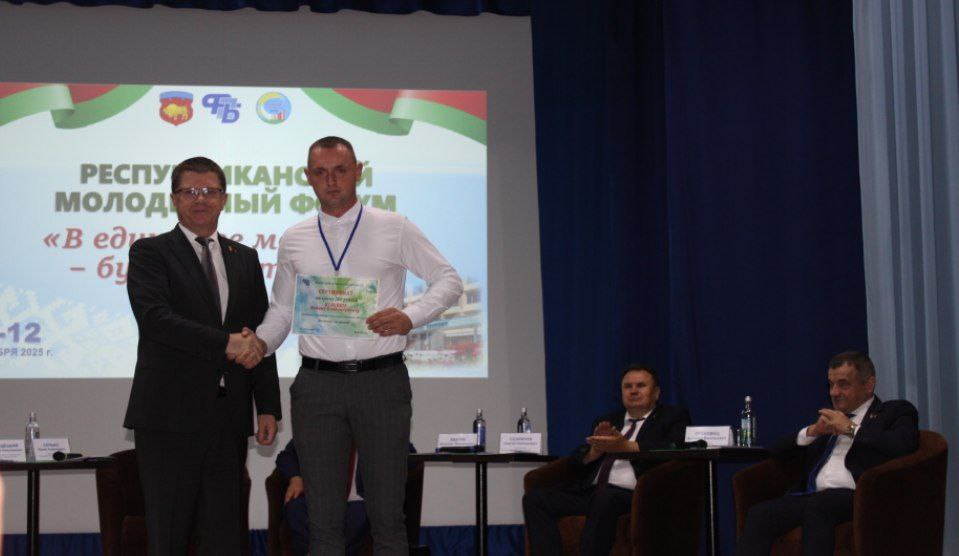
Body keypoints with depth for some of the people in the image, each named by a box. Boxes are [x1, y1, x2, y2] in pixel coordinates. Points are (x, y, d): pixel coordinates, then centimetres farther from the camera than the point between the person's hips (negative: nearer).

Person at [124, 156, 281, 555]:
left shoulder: (245, 259, 16)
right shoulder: (149, 253, 1)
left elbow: (260, 336, 14)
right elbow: (155, 317, -15)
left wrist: (268, 407, 7)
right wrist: (226, 343, -19)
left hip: (229, 415, 4)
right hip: (171, 414, -4)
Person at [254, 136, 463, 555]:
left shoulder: (394, 229, 4)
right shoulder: (294, 241, 11)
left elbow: (449, 280, 6)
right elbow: (281, 310, 18)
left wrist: (410, 317, -11)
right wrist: (262, 343, -3)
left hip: (382, 379, -2)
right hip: (317, 382, 2)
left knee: (387, 513, 1)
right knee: (324, 519, 5)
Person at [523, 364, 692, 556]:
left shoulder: (674, 417, 14)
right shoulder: (606, 421, 28)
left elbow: (677, 448, -8)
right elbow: (576, 461, 20)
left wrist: (627, 447, -15)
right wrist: (594, 451, -4)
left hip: (634, 494, -6)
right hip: (590, 493, 6)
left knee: (605, 497, -39)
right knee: (535, 499, -15)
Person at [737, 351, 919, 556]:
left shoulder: (895, 411, 14)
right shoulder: (829, 418, 30)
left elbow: (905, 444, -10)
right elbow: (778, 451, 27)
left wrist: (851, 429, -2)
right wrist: (812, 431, 9)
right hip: (811, 496, 6)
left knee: (817, 506, -38)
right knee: (759, 513, -23)